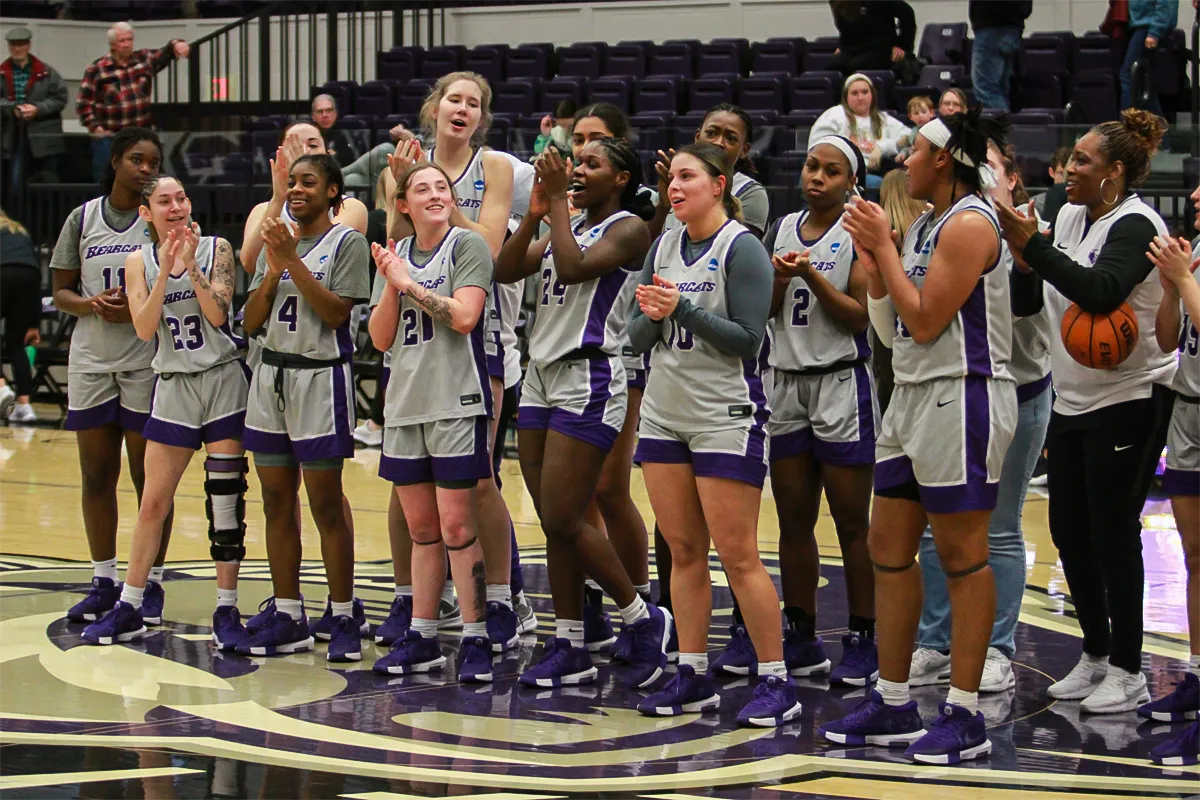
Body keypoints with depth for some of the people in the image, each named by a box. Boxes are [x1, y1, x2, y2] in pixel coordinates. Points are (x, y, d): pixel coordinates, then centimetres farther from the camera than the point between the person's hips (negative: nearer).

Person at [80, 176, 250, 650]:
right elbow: (144, 329, -7)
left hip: (223, 379, -1)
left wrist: (192, 265, -19)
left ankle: (226, 611, 6)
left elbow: (218, 314, -11)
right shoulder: (140, 261, 4)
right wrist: (166, 271, -16)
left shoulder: (216, 250, 0)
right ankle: (129, 610, 13)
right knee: (153, 502, 4)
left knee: (226, 499, -1)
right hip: (174, 385, 1)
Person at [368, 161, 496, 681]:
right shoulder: (394, 256, 13)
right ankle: (421, 638, 16)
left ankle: (475, 639, -2)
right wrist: (392, 285, -7)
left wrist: (409, 283, -10)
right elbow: (381, 339, 7)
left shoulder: (467, 245, -3)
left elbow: (464, 316, -16)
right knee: (421, 529, 10)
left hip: (455, 404, -6)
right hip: (405, 404, 6)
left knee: (456, 526, -8)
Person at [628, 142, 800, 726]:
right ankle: (692, 677, 14)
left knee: (737, 555, -7)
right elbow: (636, 337, 10)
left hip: (726, 416, -7)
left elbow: (747, 338, -15)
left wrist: (683, 308, -21)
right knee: (684, 551, 8)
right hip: (664, 413, 7)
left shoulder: (741, 249, -8)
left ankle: (776, 683, -1)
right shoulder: (664, 247, 12)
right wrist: (652, 316, -11)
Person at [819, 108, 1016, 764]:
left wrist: (885, 247, -10)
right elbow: (892, 328, 15)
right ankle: (892, 704, 17)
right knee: (888, 548, 10)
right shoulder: (924, 225, 15)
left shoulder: (970, 223, -13)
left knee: (961, 555, -4)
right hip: (913, 394, 10)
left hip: (963, 396, -10)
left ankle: (964, 716, 1)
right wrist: (871, 259, 5)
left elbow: (924, 321, -17)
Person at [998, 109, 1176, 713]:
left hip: (1129, 400, -8)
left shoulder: (1135, 225, -14)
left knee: (1113, 534, -4)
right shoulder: (1069, 218, 9)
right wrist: (1019, 256, -8)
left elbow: (1100, 291, -31)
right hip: (1073, 401, 8)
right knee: (1068, 531, 10)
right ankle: (1095, 656, 24)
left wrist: (1031, 244, -30)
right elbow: (1026, 301, 11)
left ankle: (1127, 673, 5)